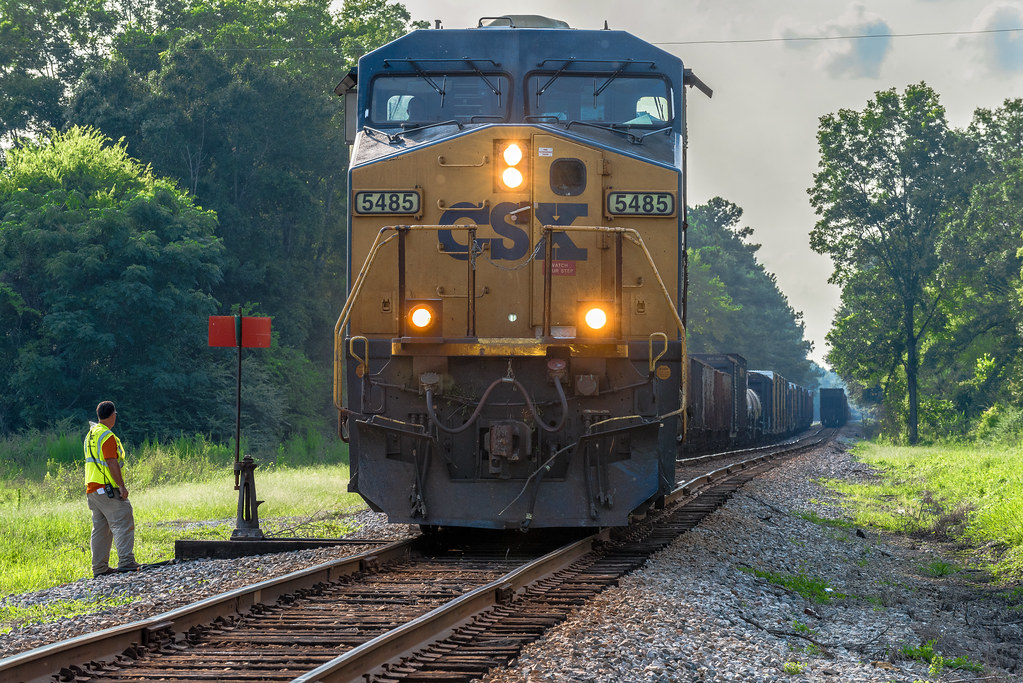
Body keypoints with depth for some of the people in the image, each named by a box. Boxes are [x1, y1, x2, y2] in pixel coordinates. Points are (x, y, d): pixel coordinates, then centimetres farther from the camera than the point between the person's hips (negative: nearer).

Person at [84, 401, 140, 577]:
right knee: (122, 524, -11)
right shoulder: (107, 436, -13)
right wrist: (122, 486, -19)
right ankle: (126, 562, -21)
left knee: (101, 528, 11)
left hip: (92, 488, 10)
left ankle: (100, 568, 10)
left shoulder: (91, 435, 17)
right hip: (108, 489, -10)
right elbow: (112, 463, -20)